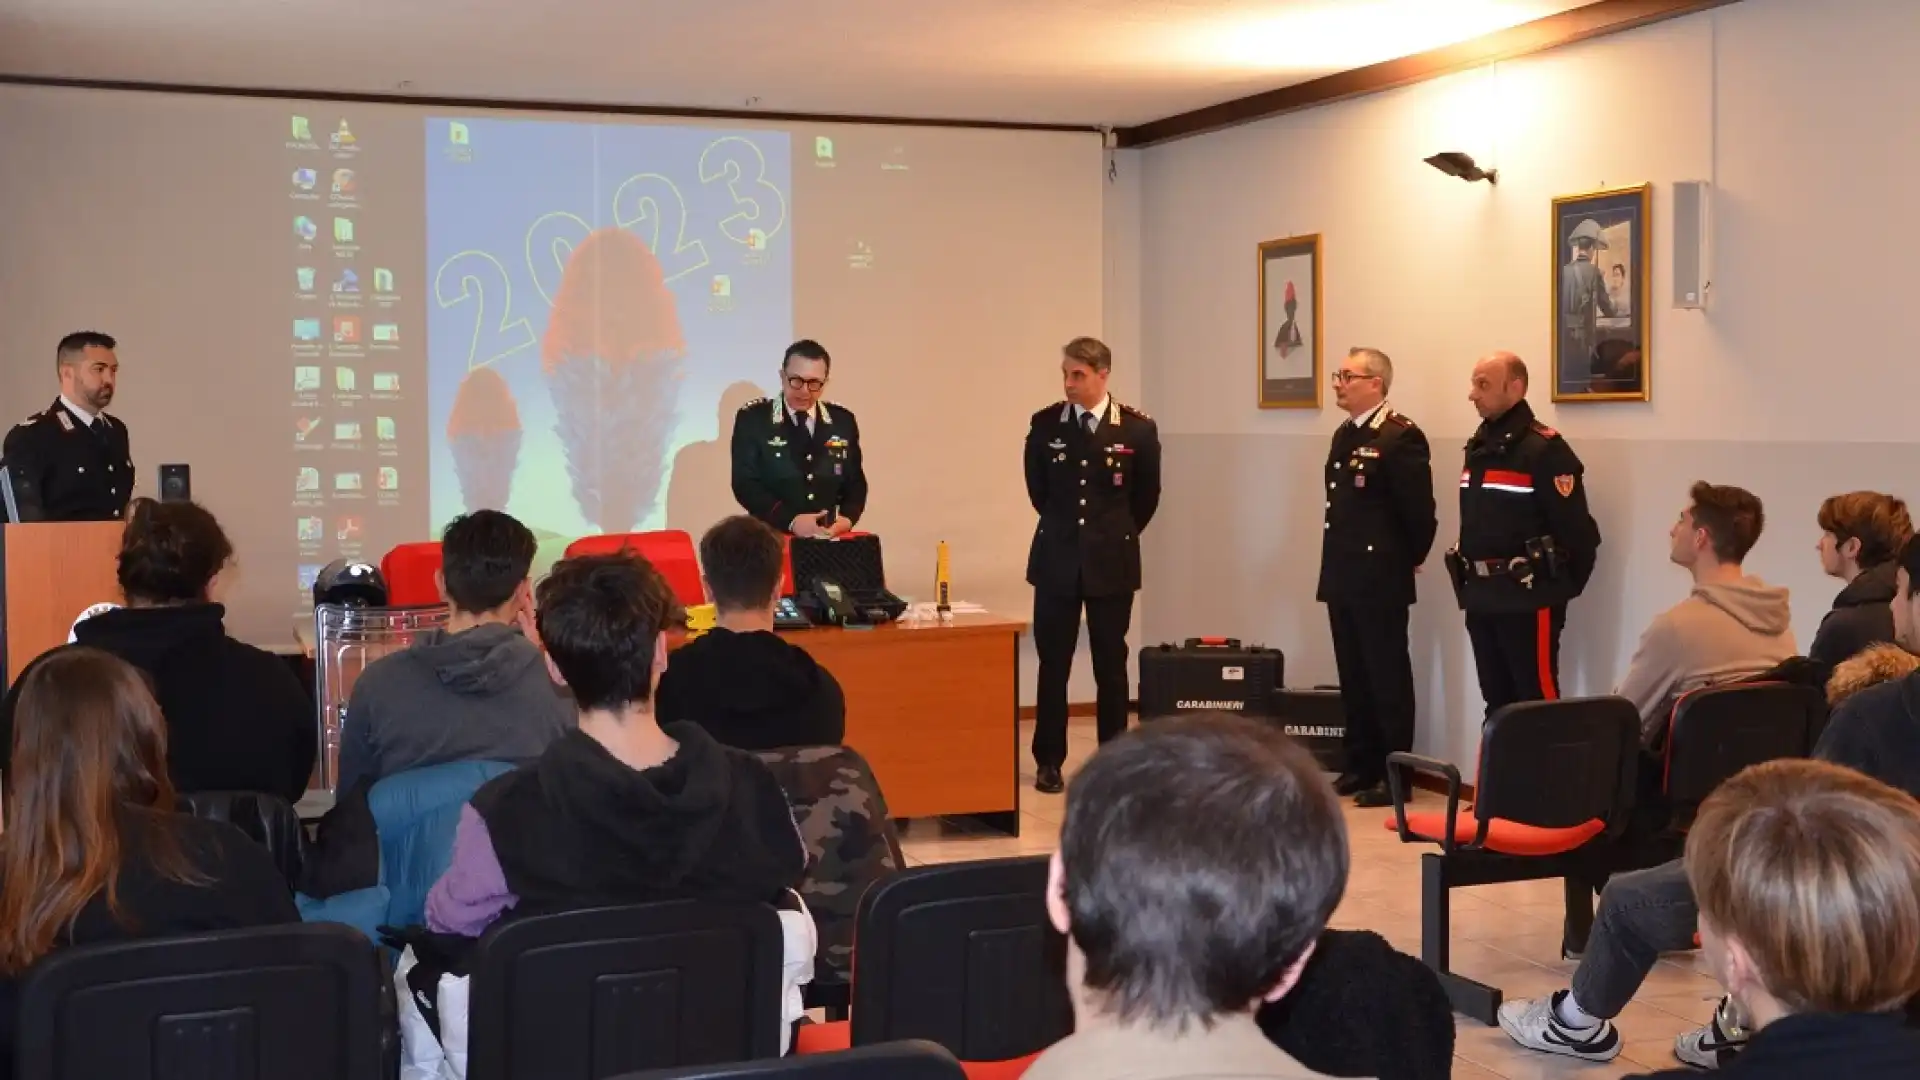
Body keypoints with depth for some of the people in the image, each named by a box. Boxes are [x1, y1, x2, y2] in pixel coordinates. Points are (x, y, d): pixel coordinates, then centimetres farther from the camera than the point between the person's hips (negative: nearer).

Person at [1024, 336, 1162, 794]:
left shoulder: (1138, 427, -6)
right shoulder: (1045, 424, -1)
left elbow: (1147, 496, 6)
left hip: (1112, 561, -1)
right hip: (1056, 558, 1)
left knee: (1111, 664, 6)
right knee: (1053, 664, 4)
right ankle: (1049, 761, 12)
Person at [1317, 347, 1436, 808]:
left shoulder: (1401, 437, -14)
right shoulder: (1344, 436, 13)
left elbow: (1419, 512, -14)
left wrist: (1405, 563, -4)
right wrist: (1337, 562, 14)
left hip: (1380, 581, -8)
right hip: (1342, 577, 8)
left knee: (1388, 678, 0)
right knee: (1353, 676, 13)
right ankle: (1361, 766, 23)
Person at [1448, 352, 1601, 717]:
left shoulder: (1544, 449, -13)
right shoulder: (1478, 447, 13)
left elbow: (1575, 529, -15)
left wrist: (1563, 587, -6)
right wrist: (1471, 580, 15)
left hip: (1528, 598, -8)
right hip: (1481, 597, 8)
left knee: (1538, 702, -4)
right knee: (1497, 702, 13)